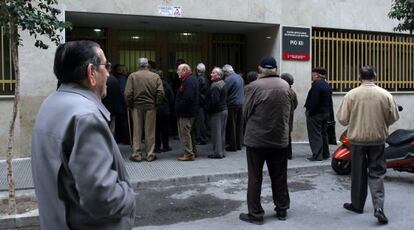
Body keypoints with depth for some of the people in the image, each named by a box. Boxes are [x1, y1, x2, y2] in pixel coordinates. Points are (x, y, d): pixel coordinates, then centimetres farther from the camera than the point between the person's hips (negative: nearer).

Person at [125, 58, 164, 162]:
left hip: (137, 106, 0)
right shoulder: (155, 76, -3)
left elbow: (128, 93, -8)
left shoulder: (132, 76, -4)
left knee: (137, 131, 7)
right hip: (151, 107, 0)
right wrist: (156, 103, 6)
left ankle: (136, 154, 10)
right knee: (150, 131, 7)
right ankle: (150, 155, 12)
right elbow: (161, 93, -8)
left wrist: (130, 105, 5)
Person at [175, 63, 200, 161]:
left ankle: (188, 154, -1)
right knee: (190, 132, 19)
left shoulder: (189, 81, -19)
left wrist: (178, 109, -18)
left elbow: (187, 98, -28)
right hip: (191, 111, 11)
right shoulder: (193, 79, 15)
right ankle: (192, 151, 29)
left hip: (185, 113, -11)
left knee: (184, 133, -5)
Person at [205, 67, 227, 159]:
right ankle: (221, 151, 22)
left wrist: (208, 108, -11)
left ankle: (217, 153, 1)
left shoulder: (215, 85, -19)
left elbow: (214, 100, -24)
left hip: (216, 112, -10)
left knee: (216, 132, -3)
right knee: (222, 132, 14)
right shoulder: (223, 83, 13)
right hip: (224, 110, 10)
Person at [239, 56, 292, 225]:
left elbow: (246, 112, -6)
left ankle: (255, 214, 11)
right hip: (280, 138, 4)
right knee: (279, 176, 16)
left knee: (255, 178, 6)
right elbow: (288, 111, 7)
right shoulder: (285, 86, 0)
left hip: (256, 138, -4)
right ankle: (282, 210, 27)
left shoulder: (254, 86, -14)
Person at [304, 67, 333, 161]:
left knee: (315, 135, -6)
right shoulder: (328, 86, 14)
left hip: (316, 114, -10)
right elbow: (330, 101, 15)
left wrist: (310, 112, -17)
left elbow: (314, 101, -24)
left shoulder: (317, 85, -17)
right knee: (323, 134, 17)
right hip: (326, 113, 10)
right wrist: (328, 111, 17)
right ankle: (325, 154, 24)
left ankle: (317, 155, -6)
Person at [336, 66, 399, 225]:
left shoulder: (352, 94, -10)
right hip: (378, 139, 1)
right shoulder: (385, 94, -5)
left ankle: (357, 204, 25)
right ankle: (378, 206, -5)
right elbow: (394, 117, 0)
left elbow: (342, 118, -9)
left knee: (358, 172, 12)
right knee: (376, 173, 9)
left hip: (358, 139, 0)